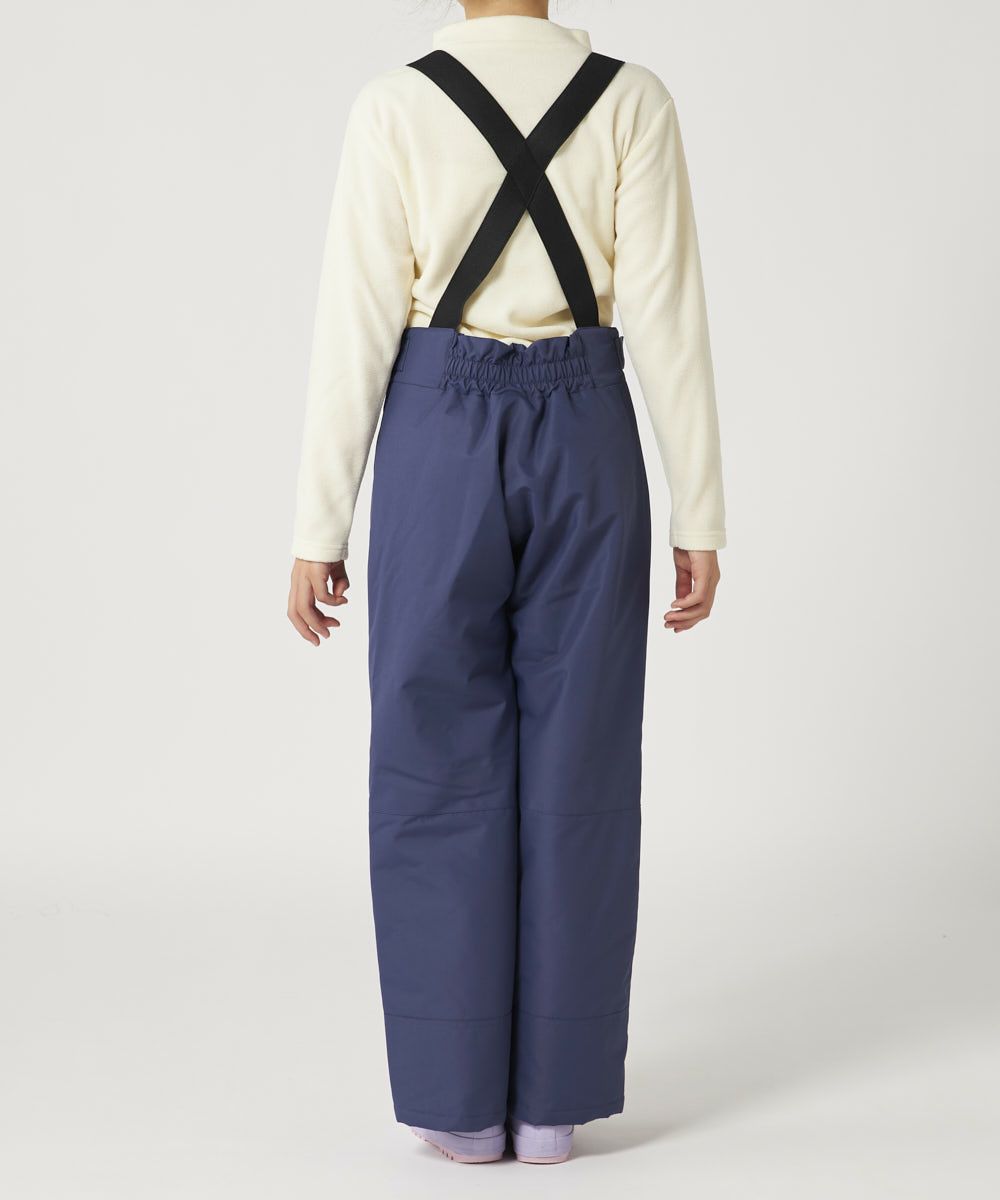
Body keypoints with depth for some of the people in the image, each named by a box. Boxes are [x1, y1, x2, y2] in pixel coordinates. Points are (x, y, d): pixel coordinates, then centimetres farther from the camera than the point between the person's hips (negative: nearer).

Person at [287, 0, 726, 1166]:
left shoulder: (394, 107, -6)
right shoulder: (633, 101, -3)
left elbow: (355, 331, -8)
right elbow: (668, 319, -5)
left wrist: (317, 533, -2)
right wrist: (702, 516, 1)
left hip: (439, 445, -1)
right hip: (586, 446, 1)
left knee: (439, 770, 7)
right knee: (577, 771, 8)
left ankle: (460, 1096, 10)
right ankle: (554, 1096, 13)